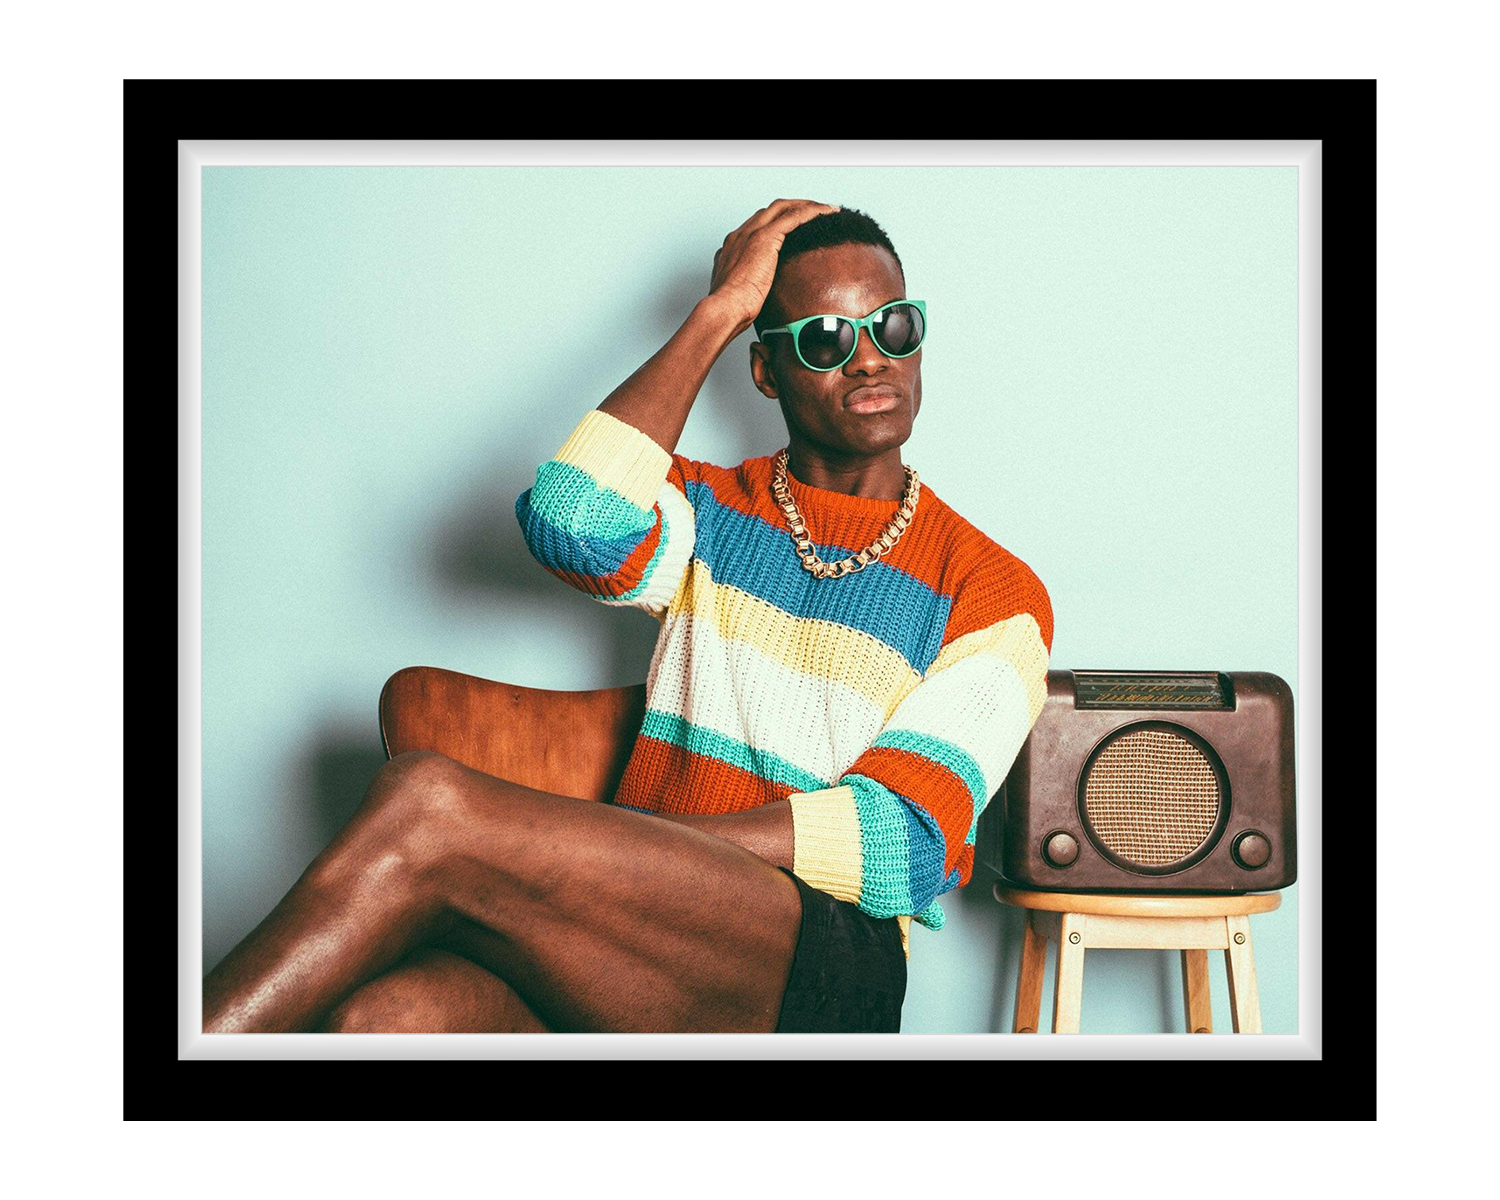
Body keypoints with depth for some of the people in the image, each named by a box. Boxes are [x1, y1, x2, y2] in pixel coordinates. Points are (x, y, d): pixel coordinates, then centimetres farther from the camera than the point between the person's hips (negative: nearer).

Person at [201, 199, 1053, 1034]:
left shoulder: (993, 589, 9)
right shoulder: (712, 510, 19)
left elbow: (901, 848, -4)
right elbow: (573, 525, -7)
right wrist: (719, 311, 1)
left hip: (817, 972, -3)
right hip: (638, 933, 3)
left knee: (428, 803, -29)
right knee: (375, 1018, -35)